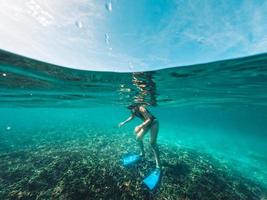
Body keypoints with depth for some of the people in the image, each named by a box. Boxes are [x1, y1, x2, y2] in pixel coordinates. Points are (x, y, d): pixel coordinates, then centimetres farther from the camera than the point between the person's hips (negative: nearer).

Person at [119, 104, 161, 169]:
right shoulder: (133, 110, -8)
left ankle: (158, 164, 0)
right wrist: (124, 122, 6)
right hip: (146, 123, 8)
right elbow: (132, 117, 12)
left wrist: (140, 126, -39)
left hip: (153, 122, -8)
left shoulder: (141, 109, -32)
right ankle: (142, 153, 32)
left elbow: (149, 119, -32)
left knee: (153, 143, -14)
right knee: (138, 138, 8)